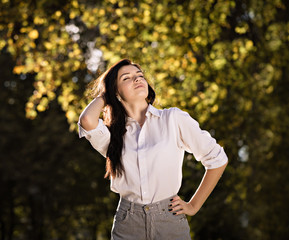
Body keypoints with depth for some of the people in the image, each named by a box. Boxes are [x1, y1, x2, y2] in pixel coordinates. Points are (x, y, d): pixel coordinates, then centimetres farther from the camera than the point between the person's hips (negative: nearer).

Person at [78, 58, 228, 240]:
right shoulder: (112, 133, 4)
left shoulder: (173, 119, -1)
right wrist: (104, 95, 2)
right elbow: (87, 120, -19)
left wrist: (193, 206, 3)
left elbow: (217, 159, 3)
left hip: (170, 222, -1)